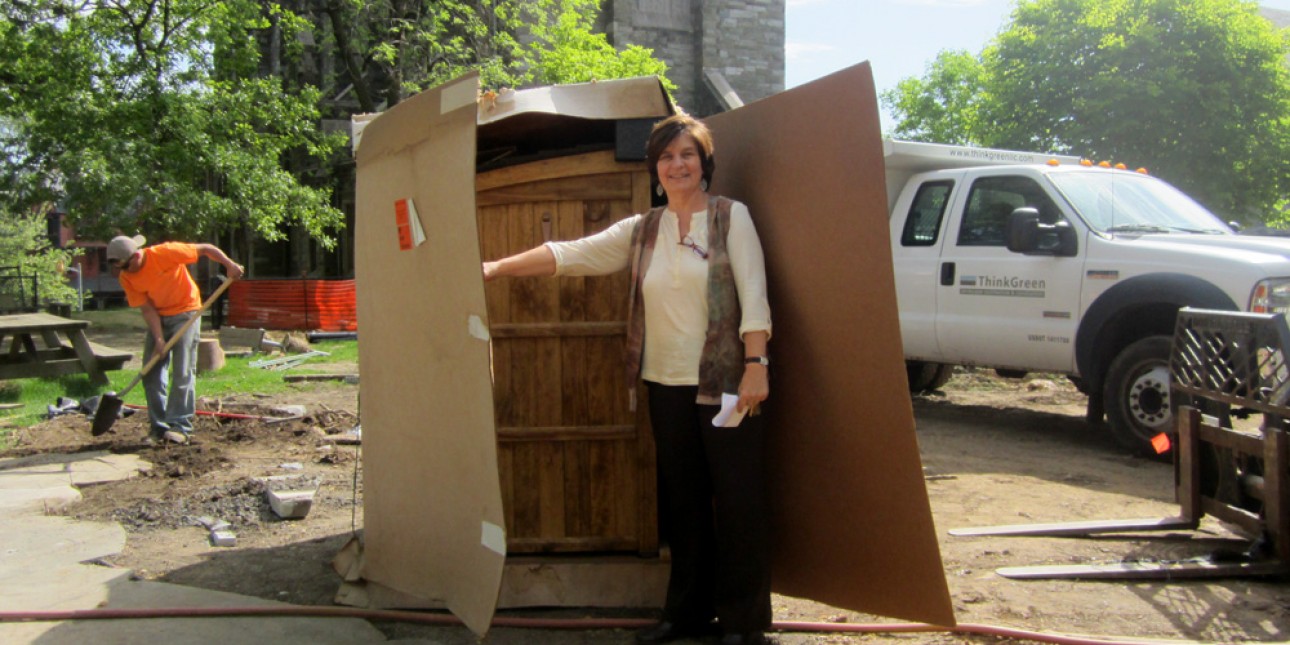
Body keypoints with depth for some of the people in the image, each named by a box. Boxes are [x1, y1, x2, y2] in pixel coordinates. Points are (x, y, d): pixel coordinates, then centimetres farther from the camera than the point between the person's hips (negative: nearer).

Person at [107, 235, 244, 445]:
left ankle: (180, 426, -9)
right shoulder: (126, 278, -9)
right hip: (158, 318, 5)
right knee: (151, 373, 1)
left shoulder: (165, 253, -24)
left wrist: (229, 265, -26)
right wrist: (158, 338, -20)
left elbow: (206, 249, -17)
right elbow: (147, 309, -10)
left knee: (182, 372, -10)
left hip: (185, 312, -5)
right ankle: (158, 427, 9)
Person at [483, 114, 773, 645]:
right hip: (666, 385, 4)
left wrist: (756, 365, -17)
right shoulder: (640, 231, 11)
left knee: (738, 501, 1)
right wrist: (497, 267, -1)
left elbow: (752, 293, -8)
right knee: (682, 502, 12)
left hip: (726, 383, -4)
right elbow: (570, 254, 5)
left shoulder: (730, 216, 0)